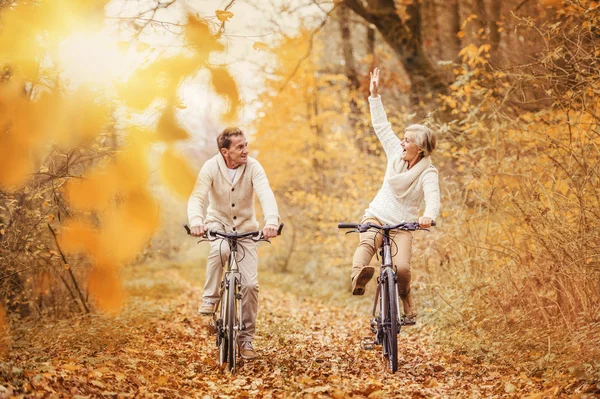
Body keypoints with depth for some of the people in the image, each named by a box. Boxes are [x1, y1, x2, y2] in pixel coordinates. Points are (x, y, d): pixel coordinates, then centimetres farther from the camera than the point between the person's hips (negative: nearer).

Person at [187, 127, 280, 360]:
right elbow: (197, 197, -26)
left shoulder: (253, 167, -17)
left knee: (250, 284, -7)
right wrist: (196, 221, -48)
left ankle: (246, 338, 7)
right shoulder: (211, 167, -17)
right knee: (220, 250, -38)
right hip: (218, 222, -1)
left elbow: (265, 194, -31)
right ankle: (210, 298, -16)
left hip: (245, 227, 1)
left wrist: (271, 221, -50)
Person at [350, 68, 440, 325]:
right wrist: (374, 94, 5)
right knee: (367, 243, -33)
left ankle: (408, 308, 3)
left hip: (402, 225, -3)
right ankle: (359, 275, -64)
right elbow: (381, 125, 9)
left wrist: (428, 216, -51)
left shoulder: (428, 172, -11)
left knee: (402, 268, -24)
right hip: (376, 216, 3)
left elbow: (433, 198, -29)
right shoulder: (396, 153, 3)